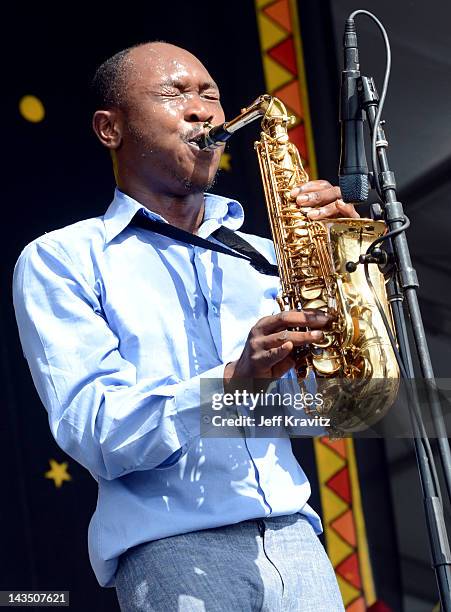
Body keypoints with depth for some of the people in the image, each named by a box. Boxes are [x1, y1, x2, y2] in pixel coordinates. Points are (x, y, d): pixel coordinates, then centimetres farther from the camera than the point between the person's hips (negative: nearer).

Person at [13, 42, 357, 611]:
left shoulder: (262, 254, 18)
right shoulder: (57, 259, 5)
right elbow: (94, 434, -8)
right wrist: (232, 380, -22)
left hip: (294, 536, 4)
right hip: (171, 546, -4)